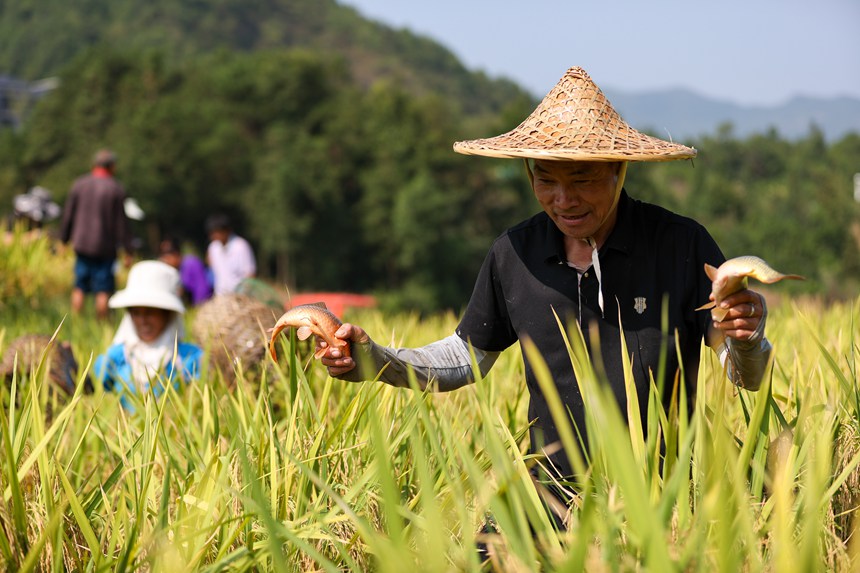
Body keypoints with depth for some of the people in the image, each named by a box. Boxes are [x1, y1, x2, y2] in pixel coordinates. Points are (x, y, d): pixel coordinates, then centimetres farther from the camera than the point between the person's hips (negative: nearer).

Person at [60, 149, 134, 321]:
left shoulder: (79, 184, 3)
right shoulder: (116, 189, -6)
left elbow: (68, 215, 7)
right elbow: (122, 222, -5)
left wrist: (64, 240, 16)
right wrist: (128, 250, -1)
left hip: (81, 244, 3)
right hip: (105, 248, -3)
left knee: (79, 288, 9)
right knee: (103, 290, 0)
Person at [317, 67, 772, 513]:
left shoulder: (683, 245, -7)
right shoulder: (513, 253, 4)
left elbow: (746, 378, -4)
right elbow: (467, 357, 18)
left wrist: (746, 341, -27)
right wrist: (373, 360, 4)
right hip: (552, 498, 2)